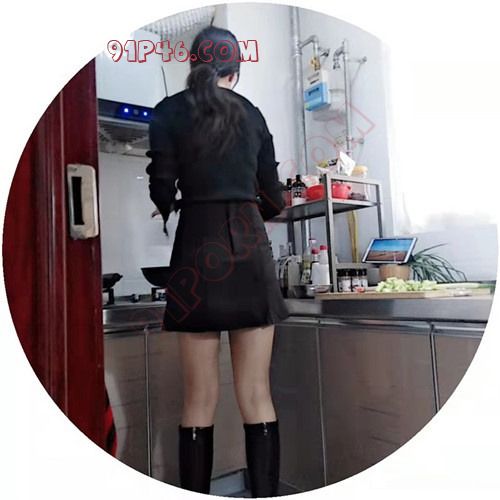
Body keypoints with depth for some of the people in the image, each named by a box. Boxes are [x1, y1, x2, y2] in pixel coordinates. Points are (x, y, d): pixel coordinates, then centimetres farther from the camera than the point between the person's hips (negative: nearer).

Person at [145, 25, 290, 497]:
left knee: (199, 398, 4)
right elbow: (273, 198, 14)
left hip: (199, 246, -2)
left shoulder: (169, 111, 6)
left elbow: (162, 189, 0)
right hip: (251, 248, 3)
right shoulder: (252, 113, 14)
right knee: (257, 394, 5)